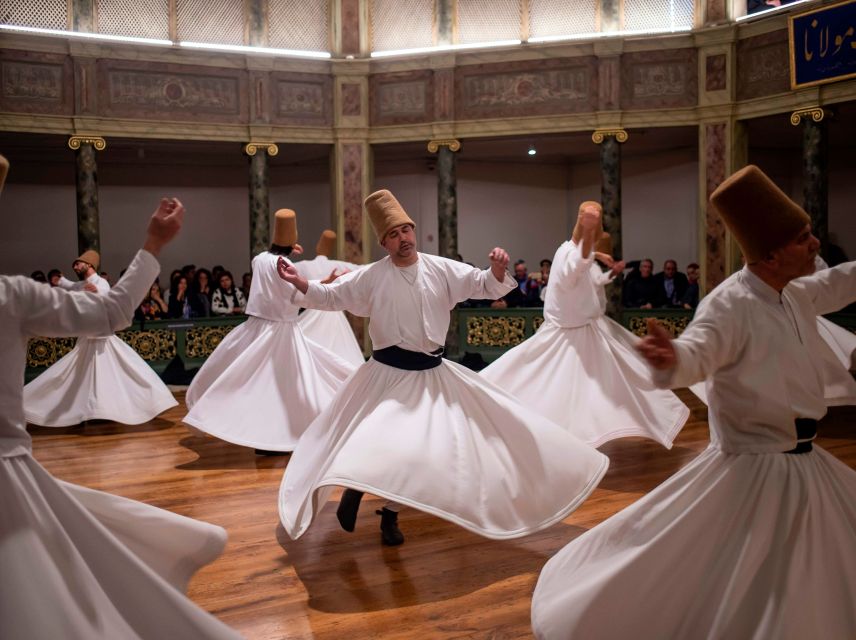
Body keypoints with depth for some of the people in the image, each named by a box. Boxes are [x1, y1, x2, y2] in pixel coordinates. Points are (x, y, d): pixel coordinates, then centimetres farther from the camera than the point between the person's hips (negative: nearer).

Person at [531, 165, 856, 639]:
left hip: (806, 466, 8)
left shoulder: (797, 294, 4)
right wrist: (671, 359, -61)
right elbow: (696, 356, -38)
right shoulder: (730, 305, -22)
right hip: (752, 471, -8)